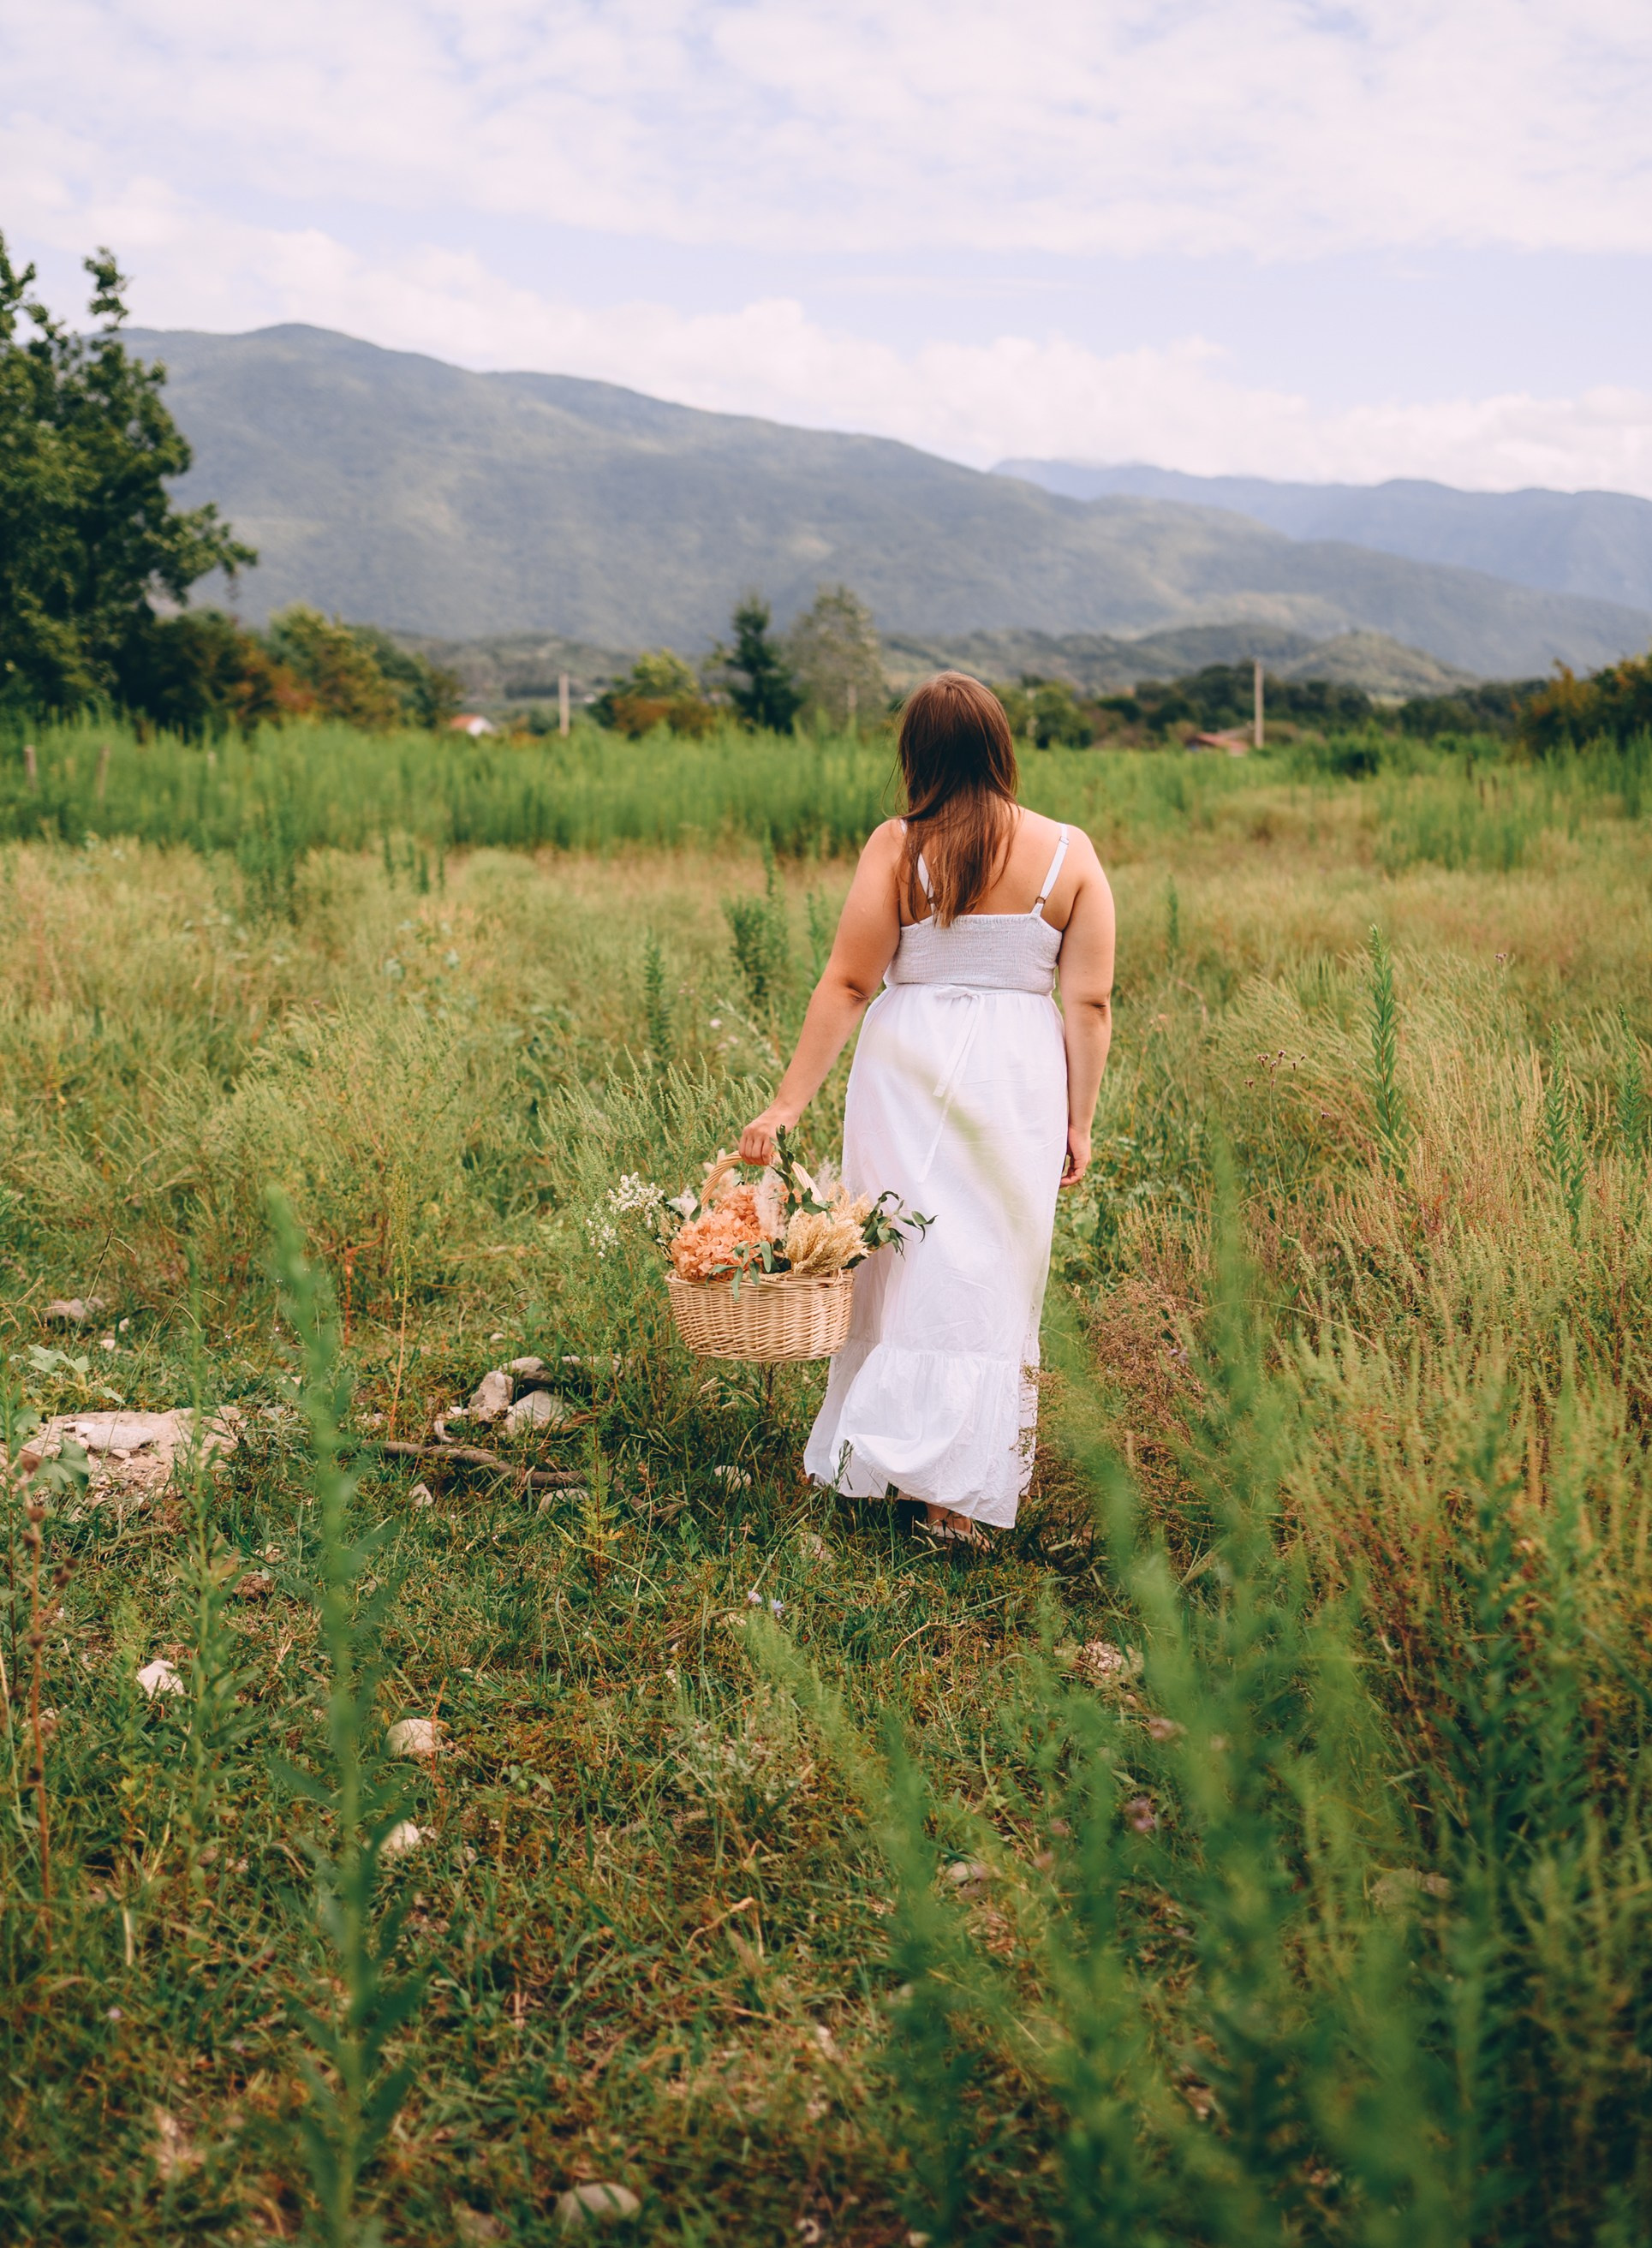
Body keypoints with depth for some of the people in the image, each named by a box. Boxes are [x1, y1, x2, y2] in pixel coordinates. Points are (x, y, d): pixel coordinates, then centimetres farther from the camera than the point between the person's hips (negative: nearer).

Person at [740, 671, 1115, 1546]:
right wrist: (1079, 1121, 6)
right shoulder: (1070, 853, -1)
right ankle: (965, 1490, 12)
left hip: (908, 1072, -1)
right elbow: (1088, 1003, -2)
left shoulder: (898, 846, -6)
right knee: (996, 1277, 8)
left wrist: (788, 1103, -4)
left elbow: (846, 984, -8)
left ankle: (889, 1455, 15)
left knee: (911, 1267, 9)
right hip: (1020, 1078, 1)